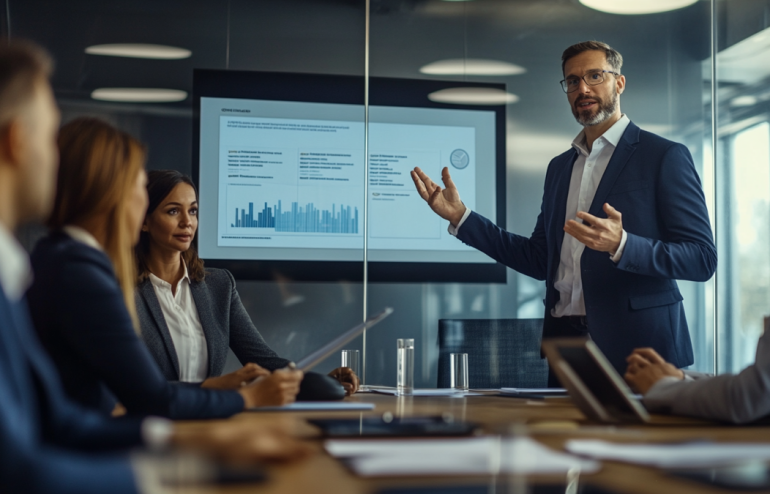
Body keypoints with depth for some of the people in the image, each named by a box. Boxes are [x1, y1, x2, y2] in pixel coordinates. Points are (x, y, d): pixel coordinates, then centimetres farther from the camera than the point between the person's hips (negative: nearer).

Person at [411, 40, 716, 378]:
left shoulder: (666, 156, -3)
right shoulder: (560, 167, 17)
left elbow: (703, 258, -9)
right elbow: (539, 260, 17)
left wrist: (620, 245, -24)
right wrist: (460, 217, 11)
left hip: (636, 347, -5)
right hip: (566, 341, 5)